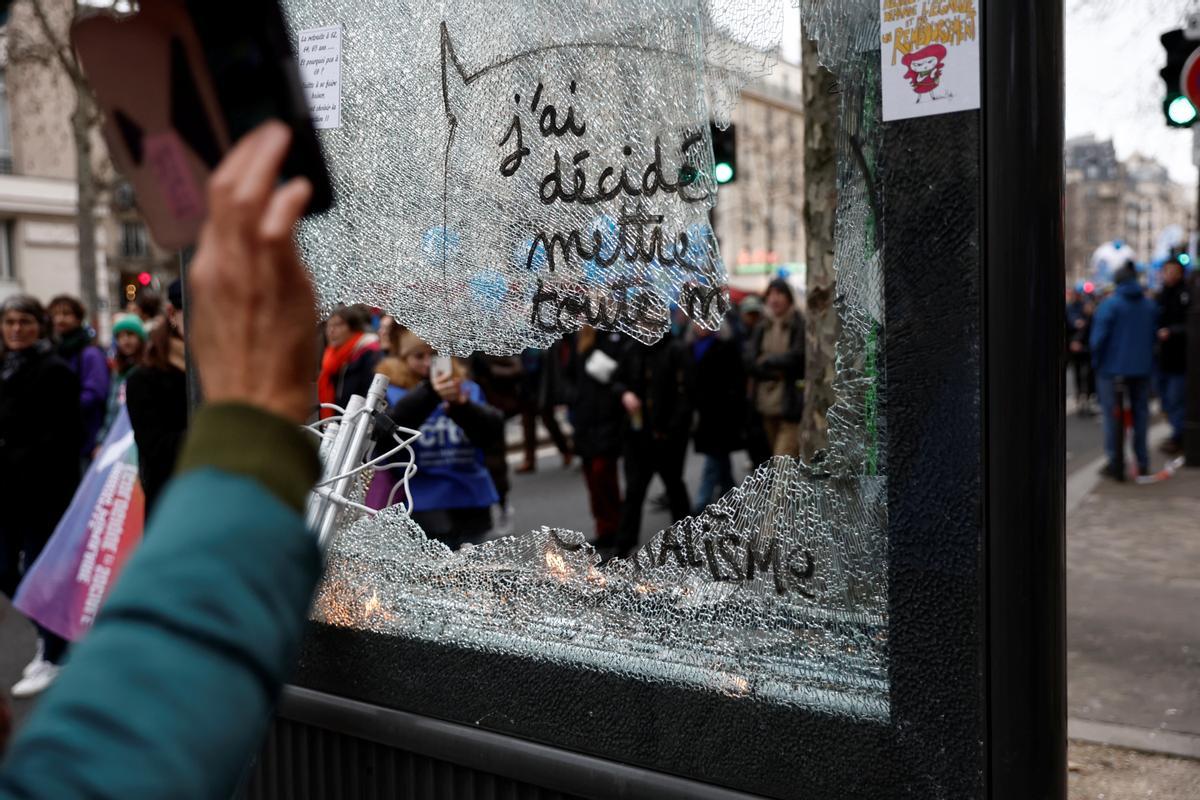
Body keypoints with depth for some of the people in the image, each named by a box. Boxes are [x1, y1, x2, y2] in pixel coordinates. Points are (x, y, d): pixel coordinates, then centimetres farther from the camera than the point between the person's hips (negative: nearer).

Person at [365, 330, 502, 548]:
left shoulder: (468, 389, 10)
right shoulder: (390, 393, 0)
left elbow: (493, 431, -4)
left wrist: (461, 406, -23)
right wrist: (429, 394, -33)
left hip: (471, 502, 4)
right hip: (423, 505, -4)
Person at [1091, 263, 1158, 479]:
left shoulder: (1109, 304, -11)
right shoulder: (1150, 305, 4)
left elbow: (1099, 338, -13)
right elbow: (1155, 335, 7)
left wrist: (1096, 362, -1)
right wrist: (1147, 360, 16)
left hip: (1113, 368, -4)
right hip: (1142, 369, 4)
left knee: (1113, 417, 3)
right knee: (1140, 414, 12)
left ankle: (1116, 464, 5)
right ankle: (1142, 464, 16)